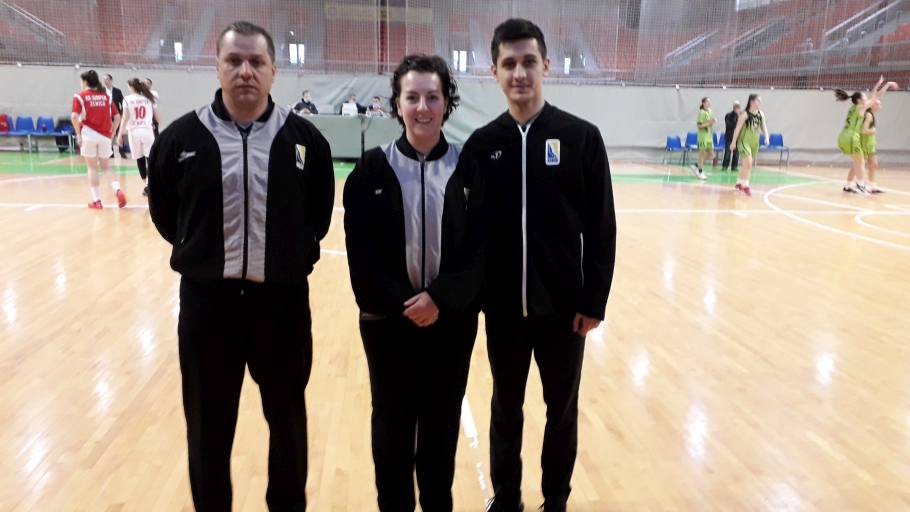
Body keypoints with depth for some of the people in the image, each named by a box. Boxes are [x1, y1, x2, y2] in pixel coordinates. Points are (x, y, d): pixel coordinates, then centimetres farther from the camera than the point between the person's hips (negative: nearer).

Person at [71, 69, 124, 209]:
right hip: (105, 135, 3)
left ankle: (97, 200, 6)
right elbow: (117, 117, 6)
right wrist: (112, 133, 13)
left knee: (92, 168, 5)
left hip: (89, 134, -3)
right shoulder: (106, 96, 11)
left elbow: (74, 117, -12)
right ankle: (118, 190, -11)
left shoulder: (80, 96, 1)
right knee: (106, 167, 13)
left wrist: (78, 135, -3)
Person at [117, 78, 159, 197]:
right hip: (147, 131, 1)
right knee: (150, 158, -1)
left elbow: (125, 118, -5)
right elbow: (157, 117, 8)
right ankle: (148, 185, -17)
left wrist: (120, 135, -1)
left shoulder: (127, 99, 0)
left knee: (139, 159, 10)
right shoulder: (149, 99, 6)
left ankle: (147, 185, 13)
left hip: (134, 132, -1)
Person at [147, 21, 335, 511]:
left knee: (288, 418, 17)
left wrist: (292, 256, 6)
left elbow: (320, 213, 8)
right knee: (208, 425, 14)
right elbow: (164, 213, 9)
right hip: (206, 300, 0)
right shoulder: (181, 137, -5)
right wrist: (204, 254, 8)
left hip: (284, 300, 0)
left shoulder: (304, 138, -4)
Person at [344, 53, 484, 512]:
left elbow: (480, 248, -4)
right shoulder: (372, 168, -3)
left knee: (442, 422, 13)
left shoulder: (468, 168, -1)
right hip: (388, 319, 0)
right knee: (392, 422, 11)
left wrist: (440, 298, -16)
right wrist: (402, 304, -14)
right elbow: (361, 251, -6)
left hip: (452, 319, 1)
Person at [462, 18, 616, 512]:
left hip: (564, 305, -1)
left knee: (562, 411, 14)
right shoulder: (482, 143, 0)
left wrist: (594, 300, -6)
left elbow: (602, 227, -4)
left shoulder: (581, 137, -5)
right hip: (502, 307, 1)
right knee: (505, 409, 16)